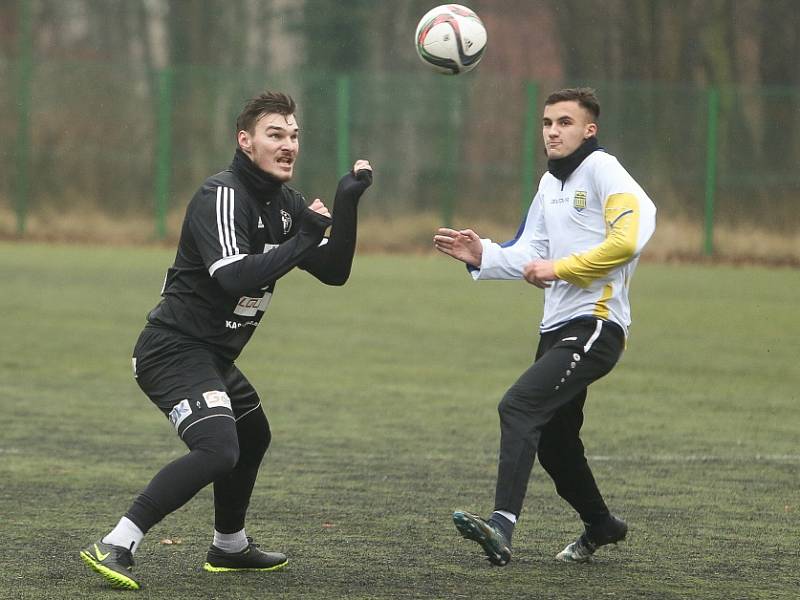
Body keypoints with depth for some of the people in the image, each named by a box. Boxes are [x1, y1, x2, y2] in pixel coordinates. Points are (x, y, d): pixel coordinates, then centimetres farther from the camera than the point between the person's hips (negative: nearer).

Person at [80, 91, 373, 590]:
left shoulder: (284, 203, 11)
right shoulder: (223, 197, -18)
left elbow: (335, 272, 7)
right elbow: (235, 276, -32)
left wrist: (346, 203, -5)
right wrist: (301, 242, -24)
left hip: (212, 356, 11)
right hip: (176, 351, -11)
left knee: (253, 435, 29)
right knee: (217, 450, -27)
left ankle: (230, 546, 48)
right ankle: (116, 546, -27)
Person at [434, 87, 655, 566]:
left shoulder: (602, 169, -9)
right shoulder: (550, 183, 19)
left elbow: (628, 238, -22)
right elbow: (530, 256, 22)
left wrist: (559, 267, -18)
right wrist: (483, 256, 5)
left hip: (596, 325, -10)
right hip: (557, 327, 10)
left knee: (519, 407, -25)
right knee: (553, 440, 19)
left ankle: (502, 528, -35)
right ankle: (601, 526, 42)